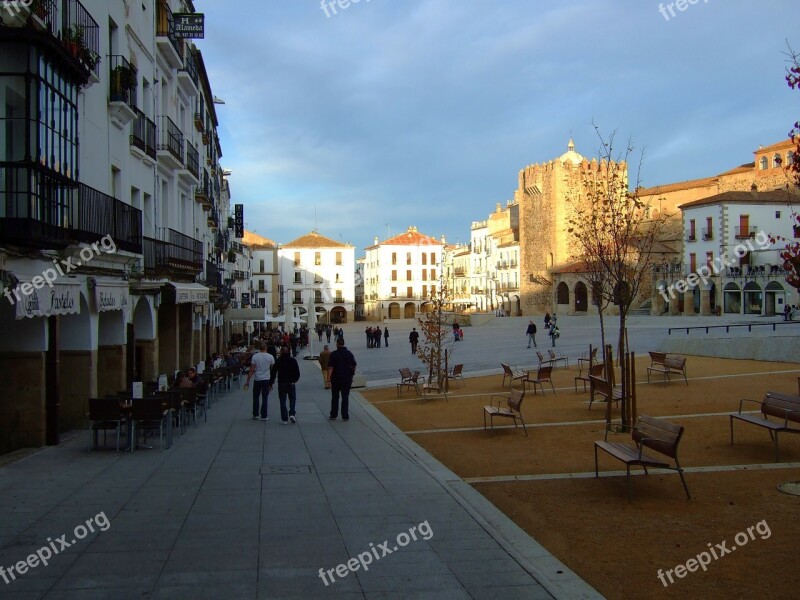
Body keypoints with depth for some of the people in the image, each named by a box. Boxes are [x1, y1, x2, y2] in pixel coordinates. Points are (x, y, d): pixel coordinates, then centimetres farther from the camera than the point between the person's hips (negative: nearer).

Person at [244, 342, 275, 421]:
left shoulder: (255, 357, -6)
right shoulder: (270, 357, -3)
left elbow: (251, 370, -8)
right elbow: (273, 369, 3)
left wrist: (247, 382, -4)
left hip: (257, 380, 0)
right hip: (266, 379, 0)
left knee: (256, 397, 14)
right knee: (265, 398, 4)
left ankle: (255, 414, 19)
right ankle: (264, 416, 4)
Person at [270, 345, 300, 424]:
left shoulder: (278, 361, -3)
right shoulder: (293, 360, -2)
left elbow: (273, 373, -3)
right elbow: (297, 373, -2)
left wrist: (271, 383, 4)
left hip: (281, 383, 0)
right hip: (291, 383, 0)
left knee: (282, 401, 5)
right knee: (292, 399, 15)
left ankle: (284, 419, 3)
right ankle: (292, 414, -4)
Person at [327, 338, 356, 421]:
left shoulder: (334, 354, -10)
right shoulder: (349, 353, 0)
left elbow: (330, 367, -16)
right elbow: (354, 365, 6)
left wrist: (329, 378, -17)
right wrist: (352, 373, 22)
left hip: (336, 379, -2)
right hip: (347, 379, 2)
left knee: (335, 397, 12)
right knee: (345, 397, 7)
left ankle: (333, 415, 17)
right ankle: (345, 416, 5)